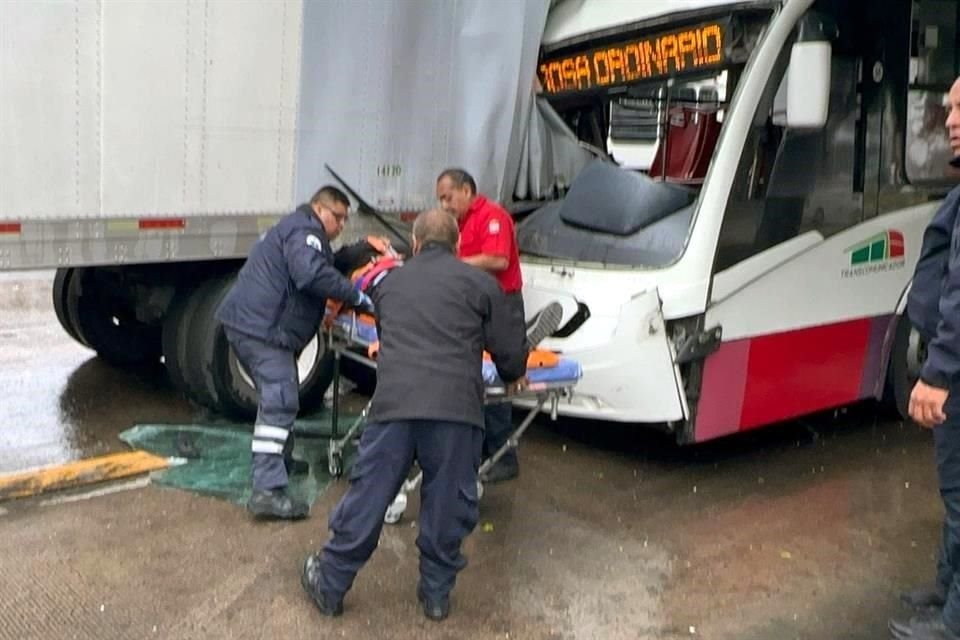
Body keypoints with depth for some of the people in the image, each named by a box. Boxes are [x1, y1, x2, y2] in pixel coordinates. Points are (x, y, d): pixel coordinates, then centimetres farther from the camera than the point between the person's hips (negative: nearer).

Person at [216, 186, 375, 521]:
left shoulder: (294, 228, 26)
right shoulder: (304, 230, -9)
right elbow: (312, 275, -25)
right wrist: (356, 296, -20)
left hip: (245, 321, 11)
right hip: (262, 327, -11)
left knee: (278, 398, 24)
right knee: (279, 402, -16)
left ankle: (280, 462, 41)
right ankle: (268, 490, -21)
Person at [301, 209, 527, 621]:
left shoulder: (390, 282, 22)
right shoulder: (479, 283, 11)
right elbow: (510, 351, 11)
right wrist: (511, 374, 32)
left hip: (393, 402, 2)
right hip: (456, 407, -2)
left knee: (368, 495, 10)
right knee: (448, 503, 11)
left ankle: (331, 585, 22)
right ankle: (437, 593, 22)